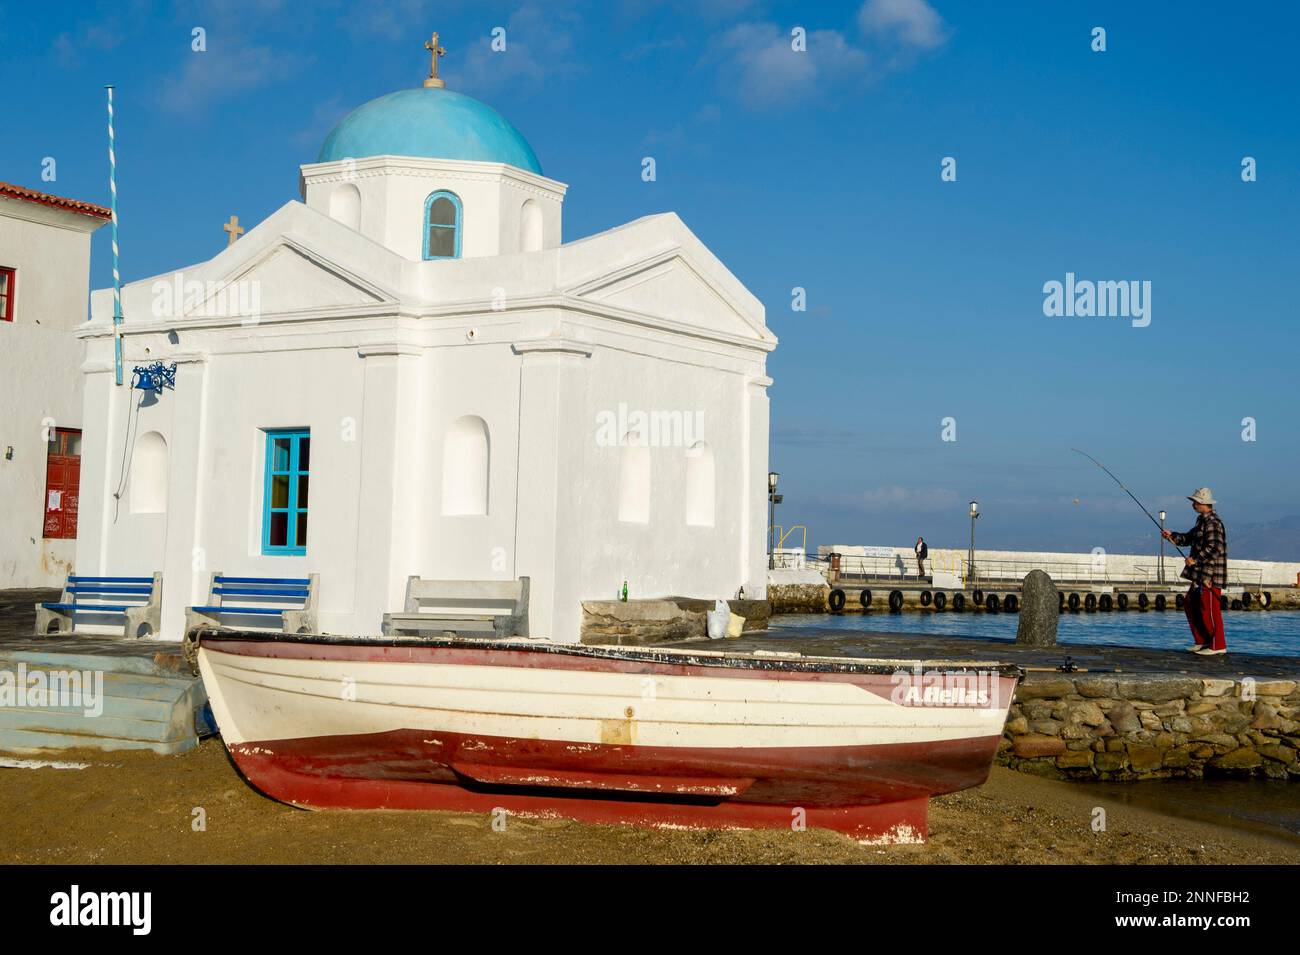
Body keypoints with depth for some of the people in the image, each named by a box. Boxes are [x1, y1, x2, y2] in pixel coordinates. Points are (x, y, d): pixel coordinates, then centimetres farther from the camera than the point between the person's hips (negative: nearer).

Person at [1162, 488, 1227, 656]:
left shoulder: (1213, 522, -15)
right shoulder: (1203, 521, 17)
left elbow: (1214, 548, -23)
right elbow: (1189, 538, 21)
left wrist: (1195, 559, -18)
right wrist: (1172, 536, 7)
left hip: (1211, 575, -11)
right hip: (1201, 574, 11)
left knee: (1209, 609, -7)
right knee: (1190, 604, 13)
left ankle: (1218, 645, 0)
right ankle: (1203, 641, 19)